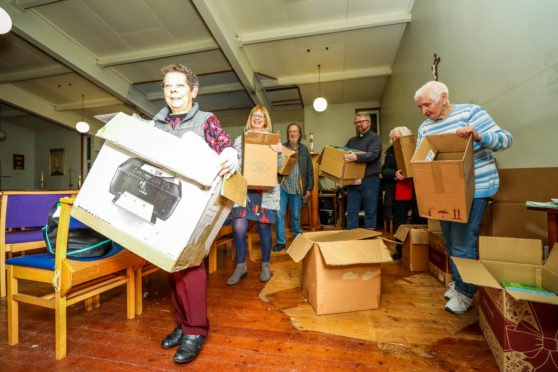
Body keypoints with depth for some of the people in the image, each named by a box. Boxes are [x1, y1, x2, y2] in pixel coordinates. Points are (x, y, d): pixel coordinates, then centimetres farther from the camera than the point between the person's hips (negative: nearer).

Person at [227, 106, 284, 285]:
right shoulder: (240, 139, 16)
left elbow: (279, 166, 7)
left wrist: (280, 153, -14)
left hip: (266, 190, -1)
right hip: (243, 189, 1)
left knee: (264, 228, 3)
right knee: (238, 228, -7)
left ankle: (265, 265, 24)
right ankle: (241, 266, 15)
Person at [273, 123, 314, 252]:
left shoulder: (304, 150, 11)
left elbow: (310, 170, 11)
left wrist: (309, 188, 7)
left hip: (297, 188, 2)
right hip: (282, 186, -1)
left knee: (296, 214, 11)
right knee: (279, 214, -3)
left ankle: (298, 237, 31)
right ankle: (281, 241, 9)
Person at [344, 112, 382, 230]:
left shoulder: (375, 138, 1)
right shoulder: (352, 141, 20)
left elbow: (373, 154, -17)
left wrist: (356, 157, -33)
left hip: (370, 181, -5)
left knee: (370, 213, 3)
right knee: (351, 213, 7)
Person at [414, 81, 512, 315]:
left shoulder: (470, 112, -7)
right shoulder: (425, 127, 9)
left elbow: (505, 139, -10)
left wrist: (478, 136, -29)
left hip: (474, 188, -6)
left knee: (462, 241, -6)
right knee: (449, 239, 14)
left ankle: (465, 293, 12)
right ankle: (458, 281, 33)